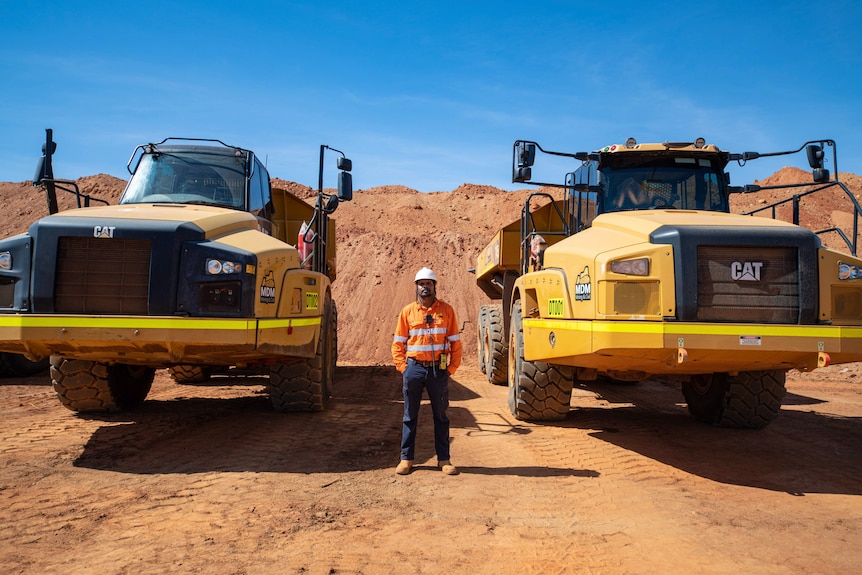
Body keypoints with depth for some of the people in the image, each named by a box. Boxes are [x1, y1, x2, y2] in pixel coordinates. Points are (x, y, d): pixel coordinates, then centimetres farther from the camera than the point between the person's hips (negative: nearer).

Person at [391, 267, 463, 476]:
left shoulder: (446, 310, 3)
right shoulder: (408, 311, 4)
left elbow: (455, 342, 4)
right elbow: (398, 343, 7)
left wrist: (451, 368, -2)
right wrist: (403, 368, -2)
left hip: (439, 370, 0)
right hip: (414, 368, 0)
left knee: (441, 416, 8)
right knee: (410, 416, 7)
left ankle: (444, 459, 16)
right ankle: (406, 458, 16)